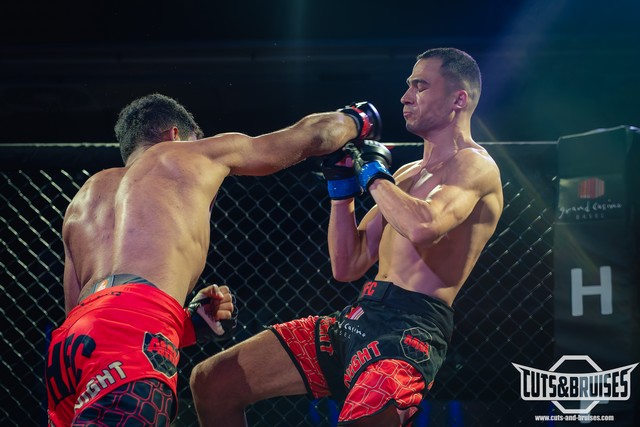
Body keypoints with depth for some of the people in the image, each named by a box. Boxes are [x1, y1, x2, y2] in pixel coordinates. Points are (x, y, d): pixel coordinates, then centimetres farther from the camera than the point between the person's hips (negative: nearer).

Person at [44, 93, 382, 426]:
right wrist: (356, 119, 55)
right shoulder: (187, 155, 22)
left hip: (68, 341, 7)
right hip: (132, 330, -7)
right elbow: (313, 135, 33)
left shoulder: (83, 201, 34)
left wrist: (193, 322, 28)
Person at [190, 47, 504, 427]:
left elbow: (423, 228, -25)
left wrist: (375, 175, -8)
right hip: (357, 318, 8)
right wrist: (342, 188, 10)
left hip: (411, 329, -8)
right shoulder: (406, 174, 22)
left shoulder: (475, 166, -3)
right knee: (210, 382, 3)